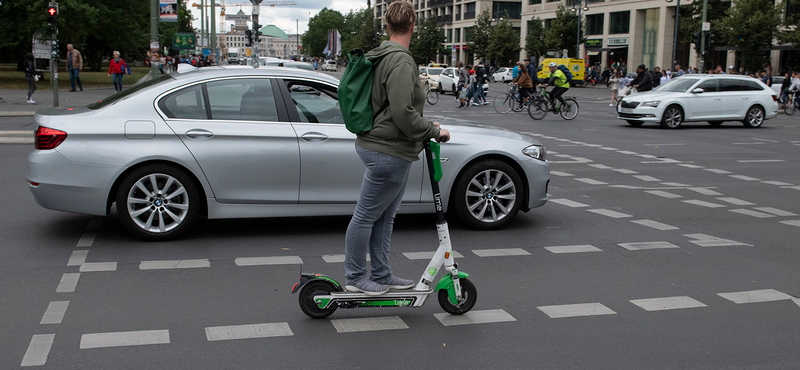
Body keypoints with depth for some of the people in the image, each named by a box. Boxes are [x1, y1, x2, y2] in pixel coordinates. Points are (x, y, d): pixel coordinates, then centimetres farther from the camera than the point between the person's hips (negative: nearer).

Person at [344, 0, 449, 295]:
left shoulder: (381, 56, 14)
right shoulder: (400, 61, -18)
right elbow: (403, 113, -26)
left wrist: (425, 128, 21)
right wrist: (432, 131, -13)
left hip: (381, 147, 11)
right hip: (387, 151, -11)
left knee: (385, 217, 17)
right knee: (366, 215, 1)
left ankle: (381, 275, 26)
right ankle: (354, 277, 12)